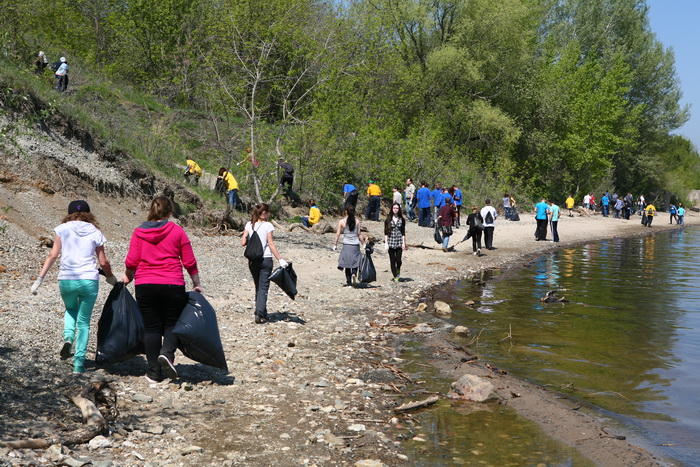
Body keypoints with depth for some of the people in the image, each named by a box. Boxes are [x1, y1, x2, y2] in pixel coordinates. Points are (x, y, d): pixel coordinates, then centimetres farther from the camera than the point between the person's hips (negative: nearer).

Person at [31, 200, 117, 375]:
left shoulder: (62, 229, 6)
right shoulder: (95, 233, 7)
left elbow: (53, 255, -1)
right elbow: (103, 262, 6)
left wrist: (40, 277, 2)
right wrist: (111, 277, 24)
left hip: (66, 280, 1)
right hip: (89, 280, 0)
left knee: (71, 309, 30)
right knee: (84, 321, 11)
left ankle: (68, 337, 3)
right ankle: (79, 363, 7)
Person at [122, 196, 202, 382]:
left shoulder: (139, 232, 4)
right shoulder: (177, 231, 1)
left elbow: (131, 261, 0)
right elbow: (189, 262, 1)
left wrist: (127, 277, 19)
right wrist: (196, 283, 12)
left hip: (144, 286, 2)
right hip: (172, 285, -1)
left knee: (151, 327, 7)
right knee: (172, 323, 12)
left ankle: (154, 372, 9)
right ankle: (167, 353, -16)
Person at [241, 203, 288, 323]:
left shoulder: (249, 225, 5)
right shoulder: (268, 225, -7)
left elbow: (243, 242, -1)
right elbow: (271, 244, -11)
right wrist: (280, 259, -11)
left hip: (252, 260, 4)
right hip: (265, 259, -4)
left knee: (258, 287, 17)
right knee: (263, 288, -1)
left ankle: (262, 313, 22)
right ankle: (259, 314, -12)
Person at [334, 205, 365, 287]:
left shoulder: (341, 221, -2)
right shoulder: (357, 221, 1)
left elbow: (337, 234, -2)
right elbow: (359, 234, 1)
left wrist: (335, 244, 6)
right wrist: (363, 243, 9)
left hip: (346, 245, -1)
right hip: (355, 245, 1)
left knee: (347, 263, 7)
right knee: (355, 262, 11)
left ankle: (349, 282, 6)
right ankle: (354, 274, -17)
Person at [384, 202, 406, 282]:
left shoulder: (402, 219, 6)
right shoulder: (388, 219, 3)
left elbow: (403, 232, 8)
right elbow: (386, 232, 3)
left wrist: (404, 243, 2)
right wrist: (386, 243, -4)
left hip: (399, 242, 0)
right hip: (391, 242, 0)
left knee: (398, 260, -8)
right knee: (392, 260, 1)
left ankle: (398, 270, 25)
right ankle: (395, 276, 13)